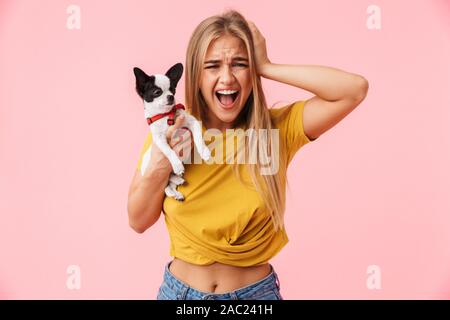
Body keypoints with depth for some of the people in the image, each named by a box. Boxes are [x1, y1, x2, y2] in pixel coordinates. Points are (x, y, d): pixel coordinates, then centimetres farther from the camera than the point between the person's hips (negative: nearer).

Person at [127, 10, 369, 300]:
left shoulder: (277, 129, -11)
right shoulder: (171, 134, -9)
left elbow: (355, 88, -22)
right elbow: (138, 221, -4)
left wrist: (267, 68, -21)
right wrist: (159, 168, -22)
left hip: (256, 291, -1)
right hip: (180, 289, 1)